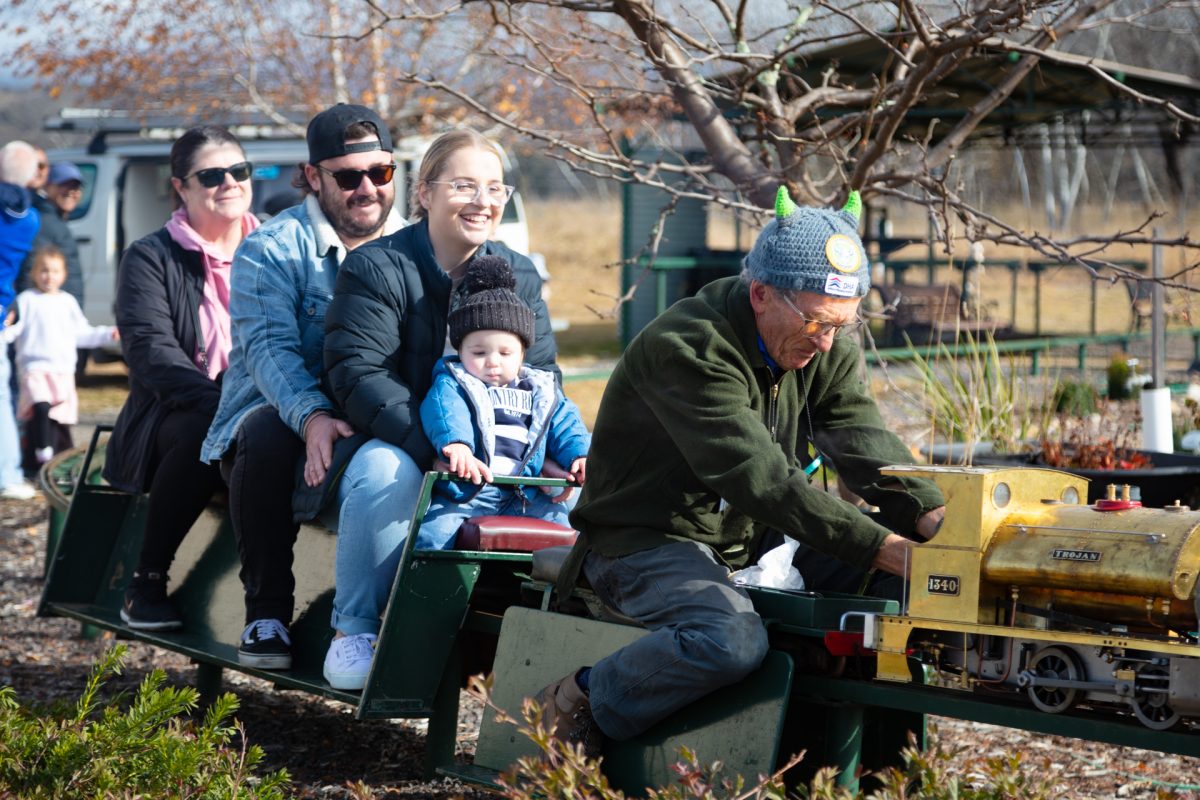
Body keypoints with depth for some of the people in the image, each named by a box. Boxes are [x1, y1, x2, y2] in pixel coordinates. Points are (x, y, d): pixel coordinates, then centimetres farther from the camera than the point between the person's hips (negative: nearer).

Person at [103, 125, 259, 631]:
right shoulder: (150, 258, 4)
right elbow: (149, 351, -11)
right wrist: (219, 400, -28)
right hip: (172, 415, -2)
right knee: (210, 431, -36)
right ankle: (146, 585, -22)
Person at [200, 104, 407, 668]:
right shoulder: (271, 249, -2)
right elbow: (269, 348, -17)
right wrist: (312, 416, -37)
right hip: (279, 414, -2)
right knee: (266, 436, -37)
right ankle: (266, 611, -22)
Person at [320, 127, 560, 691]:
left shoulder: (520, 278, 9)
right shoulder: (375, 269, -6)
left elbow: (539, 380, 3)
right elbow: (360, 376, -18)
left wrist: (540, 456, -20)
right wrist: (438, 448, -33)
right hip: (395, 443, -4)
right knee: (385, 473, -38)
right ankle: (354, 629, -18)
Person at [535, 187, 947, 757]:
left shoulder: (824, 348, 2)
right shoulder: (686, 348, -25)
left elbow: (865, 444, -8)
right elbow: (758, 477, -33)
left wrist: (931, 518, -28)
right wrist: (882, 549, -39)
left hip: (751, 545, 8)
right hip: (647, 541, -8)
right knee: (733, 639, -36)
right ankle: (579, 704, -15)